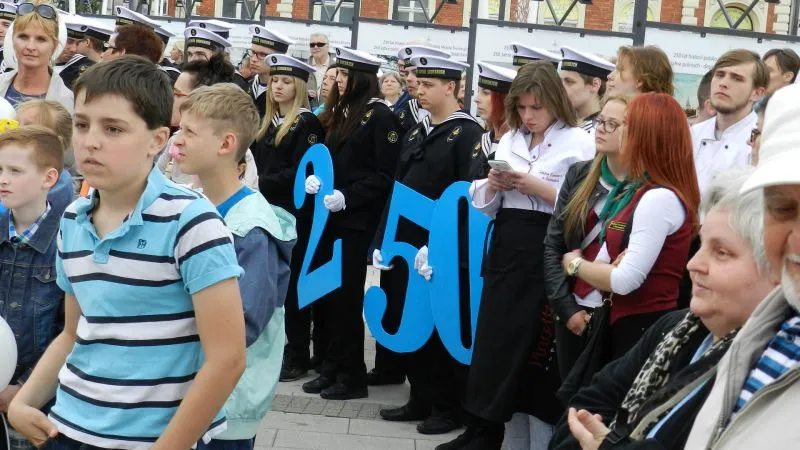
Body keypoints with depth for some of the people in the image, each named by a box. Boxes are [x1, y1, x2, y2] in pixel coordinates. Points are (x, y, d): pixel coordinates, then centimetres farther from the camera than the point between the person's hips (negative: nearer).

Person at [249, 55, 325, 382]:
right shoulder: (267, 122, 14)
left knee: (292, 283, -2)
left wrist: (263, 184, -16)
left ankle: (297, 356, 6)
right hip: (267, 210, 7)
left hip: (294, 214, -7)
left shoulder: (307, 124, -8)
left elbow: (301, 172, -15)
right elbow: (257, 163, 15)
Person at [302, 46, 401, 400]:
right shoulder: (339, 112, 15)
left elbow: (386, 175, -13)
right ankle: (332, 367, 19)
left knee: (346, 295, -3)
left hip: (358, 219, -8)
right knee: (324, 292, 9)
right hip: (330, 216, 8)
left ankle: (352, 375, 7)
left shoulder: (379, 116, -9)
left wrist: (347, 197, -20)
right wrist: (314, 177, -1)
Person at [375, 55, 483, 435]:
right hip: (405, 246, 7)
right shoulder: (416, 133, 14)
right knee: (407, 324, 11)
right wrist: (384, 240, 9)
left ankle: (449, 407, 14)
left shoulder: (468, 134, -8)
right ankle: (421, 399, 24)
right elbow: (398, 189, 15)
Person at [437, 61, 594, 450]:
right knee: (493, 336, 4)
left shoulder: (578, 142, -4)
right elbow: (485, 206, 16)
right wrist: (493, 184, -5)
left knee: (536, 343, -1)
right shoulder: (509, 140, 14)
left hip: (548, 254, -5)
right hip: (505, 249, 6)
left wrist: (538, 188, -17)